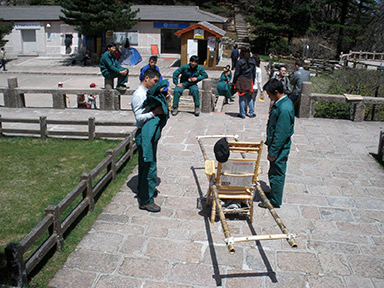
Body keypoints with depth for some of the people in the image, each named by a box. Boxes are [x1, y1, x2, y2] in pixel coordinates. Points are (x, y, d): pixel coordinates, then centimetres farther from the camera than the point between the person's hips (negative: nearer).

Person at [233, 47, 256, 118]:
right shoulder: (253, 62, 4)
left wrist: (234, 82, 1)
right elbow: (254, 73, 10)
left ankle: (242, 113, 7)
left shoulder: (240, 62, -10)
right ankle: (252, 113, 17)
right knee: (249, 97, 15)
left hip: (241, 81, -4)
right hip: (249, 81, 4)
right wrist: (252, 81, 19)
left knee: (241, 98, 3)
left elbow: (237, 73, -7)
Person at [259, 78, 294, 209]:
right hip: (275, 143, 10)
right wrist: (271, 148, 20)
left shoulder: (284, 109, -27)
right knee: (274, 172, 23)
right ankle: (273, 193, 40)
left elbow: (281, 134, -25)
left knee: (277, 173, 5)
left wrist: (273, 153, -20)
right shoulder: (280, 103, 5)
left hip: (280, 147, -9)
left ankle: (275, 201, 19)